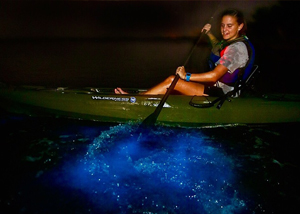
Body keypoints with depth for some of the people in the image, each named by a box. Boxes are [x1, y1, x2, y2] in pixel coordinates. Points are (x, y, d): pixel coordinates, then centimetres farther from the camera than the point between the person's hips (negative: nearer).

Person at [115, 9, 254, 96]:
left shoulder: (237, 47, -19)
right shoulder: (230, 42, 10)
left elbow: (214, 76, -25)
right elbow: (218, 47, 38)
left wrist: (187, 76, -22)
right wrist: (209, 33, 25)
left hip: (220, 93, -9)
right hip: (216, 86, 9)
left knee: (172, 80, -13)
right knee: (171, 86, -3)